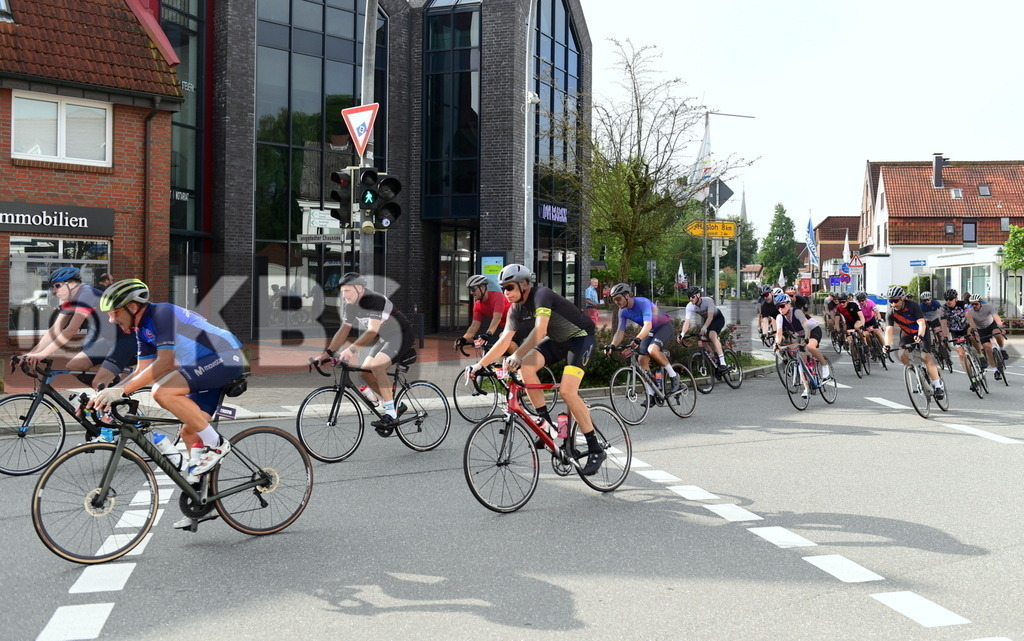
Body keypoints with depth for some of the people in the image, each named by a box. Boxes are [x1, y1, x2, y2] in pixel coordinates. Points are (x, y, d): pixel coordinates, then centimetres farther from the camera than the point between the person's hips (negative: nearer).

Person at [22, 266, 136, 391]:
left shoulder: (86, 294, -20)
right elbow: (55, 330, 5)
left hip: (124, 339, -9)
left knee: (98, 385, -17)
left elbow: (71, 330, -26)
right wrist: (31, 354, -4)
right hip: (107, 340, 9)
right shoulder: (69, 300, 8)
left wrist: (42, 354, -27)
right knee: (72, 366, 0)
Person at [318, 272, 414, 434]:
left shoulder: (374, 300, -29)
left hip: (402, 335, -9)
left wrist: (352, 349, -47)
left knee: (376, 365, -28)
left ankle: (391, 414, -23)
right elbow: (344, 329, 0)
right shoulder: (349, 304, -4)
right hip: (385, 338, 9)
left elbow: (372, 331, -37)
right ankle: (396, 407, 12)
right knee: (365, 372, -2)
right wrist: (328, 352, -9)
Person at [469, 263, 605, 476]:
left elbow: (539, 331, -39)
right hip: (557, 340, 8)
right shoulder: (516, 309, -2)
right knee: (526, 366, -18)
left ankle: (596, 450, -12)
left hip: (580, 338, -8)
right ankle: (546, 422, -6)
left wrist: (517, 355, -48)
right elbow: (504, 340, -3)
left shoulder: (541, 295, -26)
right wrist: (480, 365, -9)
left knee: (566, 391, -22)